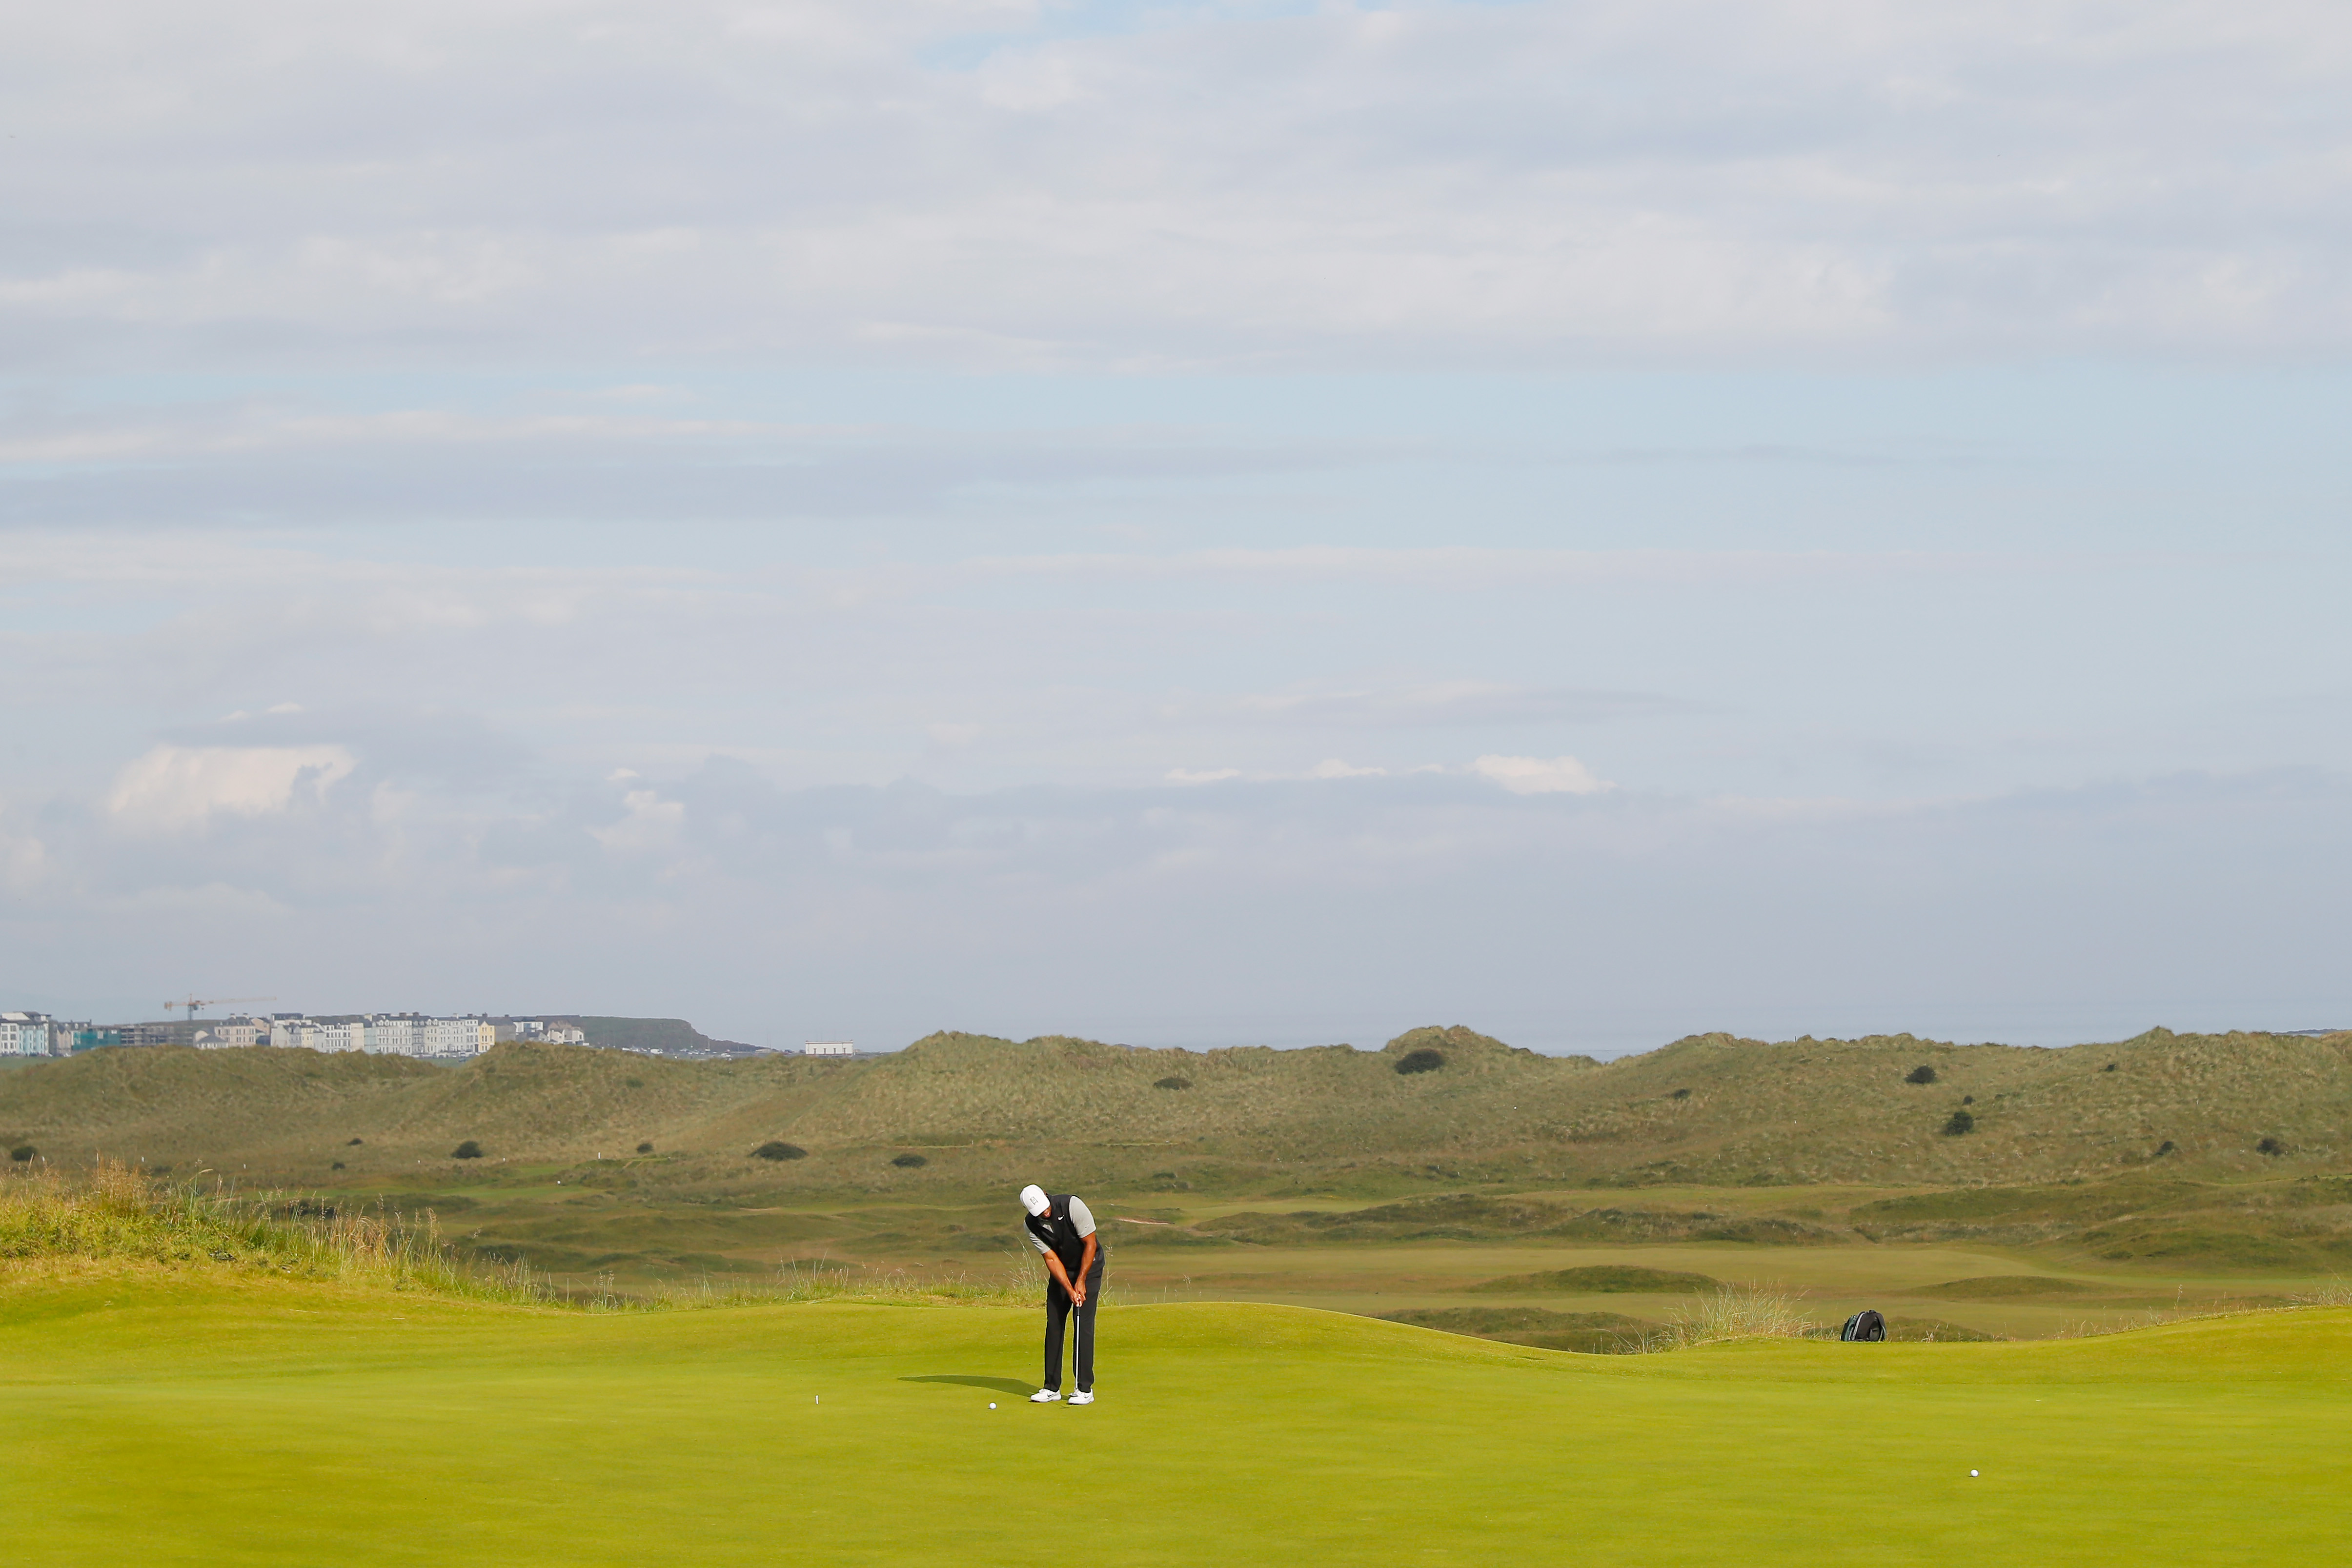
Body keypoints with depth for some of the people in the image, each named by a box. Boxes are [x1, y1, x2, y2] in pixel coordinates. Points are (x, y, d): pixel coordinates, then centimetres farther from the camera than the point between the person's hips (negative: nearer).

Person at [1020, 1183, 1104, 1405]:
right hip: (1062, 1270, 4)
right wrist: (1069, 1290, -23)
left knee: (1083, 1325, -12)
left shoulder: (1073, 1206, -25)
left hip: (1088, 1267, -4)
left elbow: (1090, 1244, -19)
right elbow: (1051, 1259, -12)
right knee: (1054, 1324, 0)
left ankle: (1085, 1389, -10)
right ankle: (1052, 1387, 7)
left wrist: (1081, 1282, -18)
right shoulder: (1032, 1227, -13)